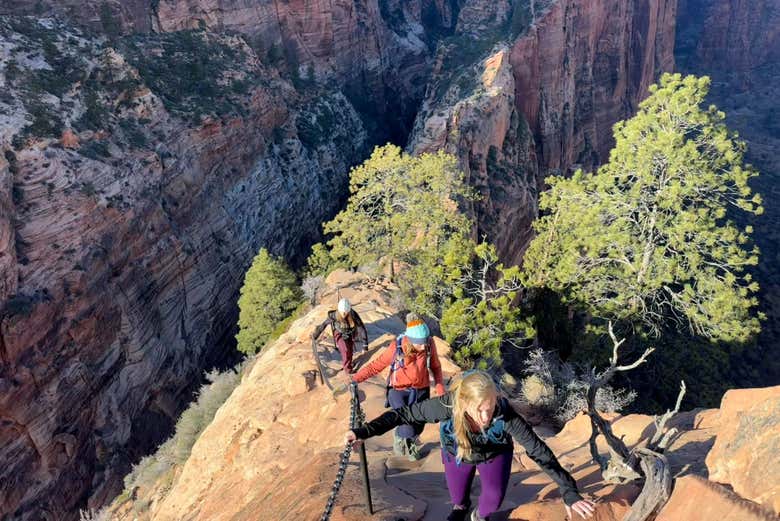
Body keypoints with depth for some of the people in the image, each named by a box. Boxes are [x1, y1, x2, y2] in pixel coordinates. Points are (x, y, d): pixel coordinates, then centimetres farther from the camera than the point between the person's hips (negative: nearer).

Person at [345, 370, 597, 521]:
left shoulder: (505, 413, -42)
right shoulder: (447, 406, -42)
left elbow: (538, 450, -35)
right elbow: (404, 413, -32)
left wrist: (569, 492, -34)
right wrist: (364, 431, -35)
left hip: (494, 453, 0)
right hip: (457, 453, 1)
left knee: (494, 497, -17)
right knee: (458, 499, 18)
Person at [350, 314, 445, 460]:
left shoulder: (430, 344, -18)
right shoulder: (396, 347, -26)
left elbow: (435, 366, 1)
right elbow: (376, 365, -18)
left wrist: (439, 385, -12)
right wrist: (355, 378, -29)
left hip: (421, 391, 3)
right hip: (399, 391, -3)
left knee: (418, 427, 15)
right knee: (408, 430, -18)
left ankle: (411, 444, 52)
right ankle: (398, 435, 21)